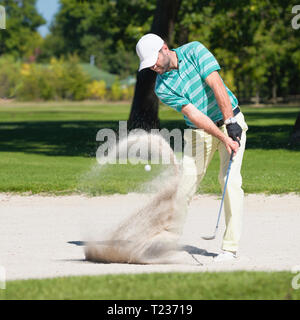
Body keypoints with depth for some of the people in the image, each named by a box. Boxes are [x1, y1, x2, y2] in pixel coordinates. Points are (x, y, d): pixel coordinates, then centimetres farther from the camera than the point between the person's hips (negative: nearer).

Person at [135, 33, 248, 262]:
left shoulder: (194, 51, -13)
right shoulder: (162, 88, -9)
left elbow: (216, 85, -20)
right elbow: (193, 114, -19)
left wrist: (231, 123, -27)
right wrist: (223, 138, -28)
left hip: (231, 123, -3)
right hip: (200, 132, 3)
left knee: (230, 180, -15)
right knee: (186, 181, -2)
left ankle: (231, 247, -14)